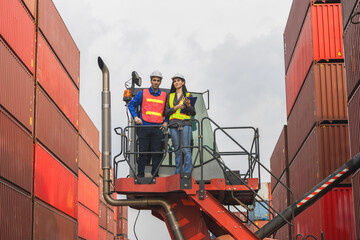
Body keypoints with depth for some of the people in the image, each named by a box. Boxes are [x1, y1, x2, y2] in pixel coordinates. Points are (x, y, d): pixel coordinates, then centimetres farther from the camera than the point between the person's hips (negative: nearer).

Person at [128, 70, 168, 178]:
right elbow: (131, 104, 8)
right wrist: (135, 117, -5)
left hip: (157, 128, 2)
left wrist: (166, 122, 8)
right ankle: (140, 175, 4)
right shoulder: (143, 93, 6)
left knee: (157, 152, 2)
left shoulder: (164, 96, 12)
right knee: (142, 152, -1)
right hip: (144, 126, -2)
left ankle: (155, 175, 9)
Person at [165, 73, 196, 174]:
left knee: (186, 149, -12)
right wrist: (177, 107, -4)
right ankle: (178, 173, 5)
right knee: (177, 150, 1)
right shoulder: (170, 96, 18)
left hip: (185, 124, -2)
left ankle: (187, 172, -13)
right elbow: (166, 112, 11)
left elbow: (193, 113, 9)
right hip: (173, 125, 2)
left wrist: (188, 105, -10)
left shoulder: (188, 95, 12)